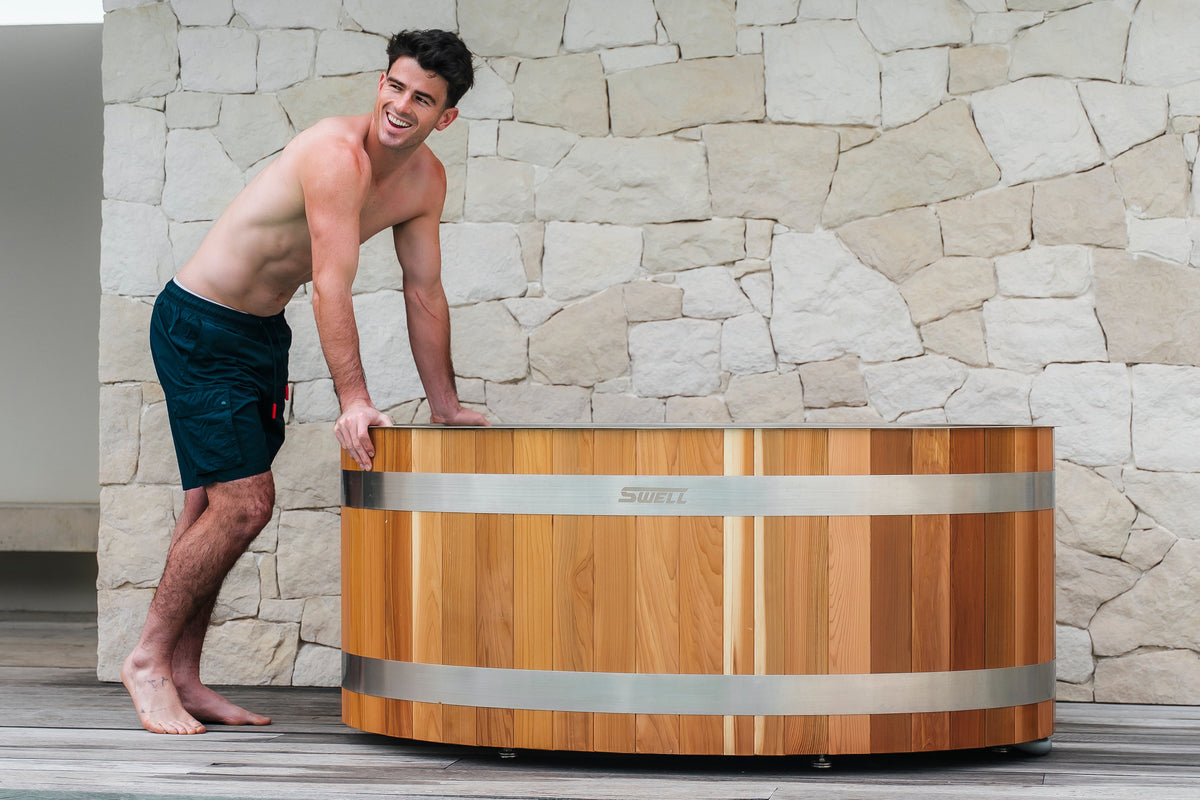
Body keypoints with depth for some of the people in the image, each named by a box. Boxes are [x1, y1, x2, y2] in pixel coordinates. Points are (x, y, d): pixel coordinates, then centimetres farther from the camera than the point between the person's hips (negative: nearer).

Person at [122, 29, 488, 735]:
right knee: (244, 502, -13)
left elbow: (426, 294, 8)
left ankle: (182, 674, 18)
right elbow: (332, 284, -30)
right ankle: (148, 661, -1)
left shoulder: (426, 179, 0)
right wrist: (354, 401, -33)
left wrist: (446, 405, 7)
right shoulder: (336, 154, -26)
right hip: (199, 327, -8)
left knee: (212, 504, 12)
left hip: (264, 331, 8)